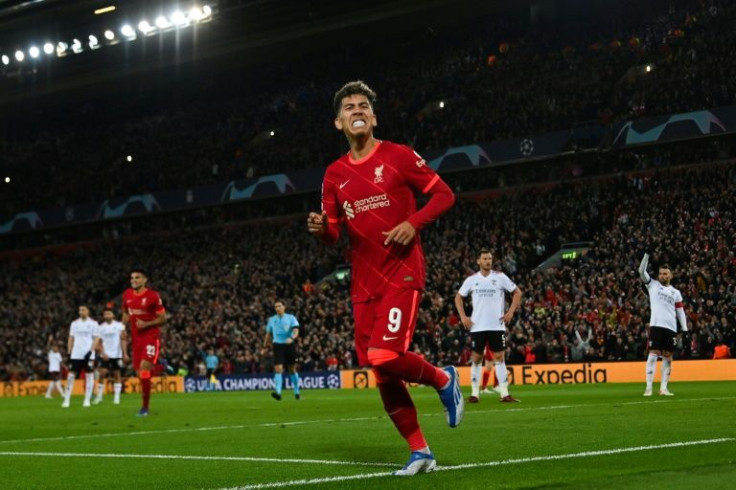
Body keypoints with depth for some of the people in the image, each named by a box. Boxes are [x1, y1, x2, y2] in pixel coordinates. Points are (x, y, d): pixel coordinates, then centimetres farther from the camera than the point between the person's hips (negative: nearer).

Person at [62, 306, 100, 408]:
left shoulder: (93, 323, 3)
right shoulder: (74, 323, 12)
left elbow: (95, 339, -1)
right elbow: (71, 338, 13)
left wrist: (91, 351, -13)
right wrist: (69, 352, 6)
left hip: (88, 354, -3)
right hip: (76, 354, 3)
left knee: (89, 375, -1)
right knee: (71, 375, -1)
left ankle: (87, 400, 4)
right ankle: (66, 400, 1)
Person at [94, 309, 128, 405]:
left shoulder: (119, 326, 0)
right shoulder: (101, 327, 5)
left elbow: (123, 340, -1)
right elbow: (99, 343, 5)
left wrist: (125, 354, -8)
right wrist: (103, 353, -9)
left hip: (117, 355, -1)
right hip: (105, 355, 1)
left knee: (117, 374, 3)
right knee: (102, 374, -8)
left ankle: (117, 397, 6)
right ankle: (99, 396, 1)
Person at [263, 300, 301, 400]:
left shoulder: (291, 318, 1)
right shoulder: (272, 320, 9)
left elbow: (296, 331, -11)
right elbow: (268, 334, 19)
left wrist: (292, 338, -30)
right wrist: (265, 345, 16)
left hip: (289, 345, -1)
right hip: (278, 346, 1)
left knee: (292, 369, 9)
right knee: (278, 369, -15)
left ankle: (296, 392, 24)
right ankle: (278, 392, -25)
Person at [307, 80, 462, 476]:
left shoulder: (398, 156, -3)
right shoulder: (335, 174, 10)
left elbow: (444, 195, 0)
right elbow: (334, 232, 15)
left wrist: (414, 223, -16)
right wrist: (321, 229, -9)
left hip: (401, 275, -5)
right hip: (364, 283, 5)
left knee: (385, 357, -22)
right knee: (381, 374, 4)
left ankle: (443, 380, 9)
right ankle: (419, 452, 16)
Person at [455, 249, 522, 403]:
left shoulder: (500, 277, 1)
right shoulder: (471, 279, 4)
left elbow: (517, 292, 8)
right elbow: (458, 297, 13)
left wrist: (511, 311, -2)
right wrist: (463, 316, 2)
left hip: (497, 325, -1)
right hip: (477, 326, 1)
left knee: (499, 357, -3)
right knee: (476, 358, 3)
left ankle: (504, 393, -2)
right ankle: (475, 393, 8)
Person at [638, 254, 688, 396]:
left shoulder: (675, 293, 15)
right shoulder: (653, 285, 11)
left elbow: (680, 312, 13)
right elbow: (641, 271, 0)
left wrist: (685, 330, 4)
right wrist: (647, 254, -9)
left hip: (671, 328, 3)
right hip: (656, 325, -3)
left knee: (668, 357, 3)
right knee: (653, 355, -9)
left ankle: (663, 388, 7)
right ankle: (649, 388, -10)